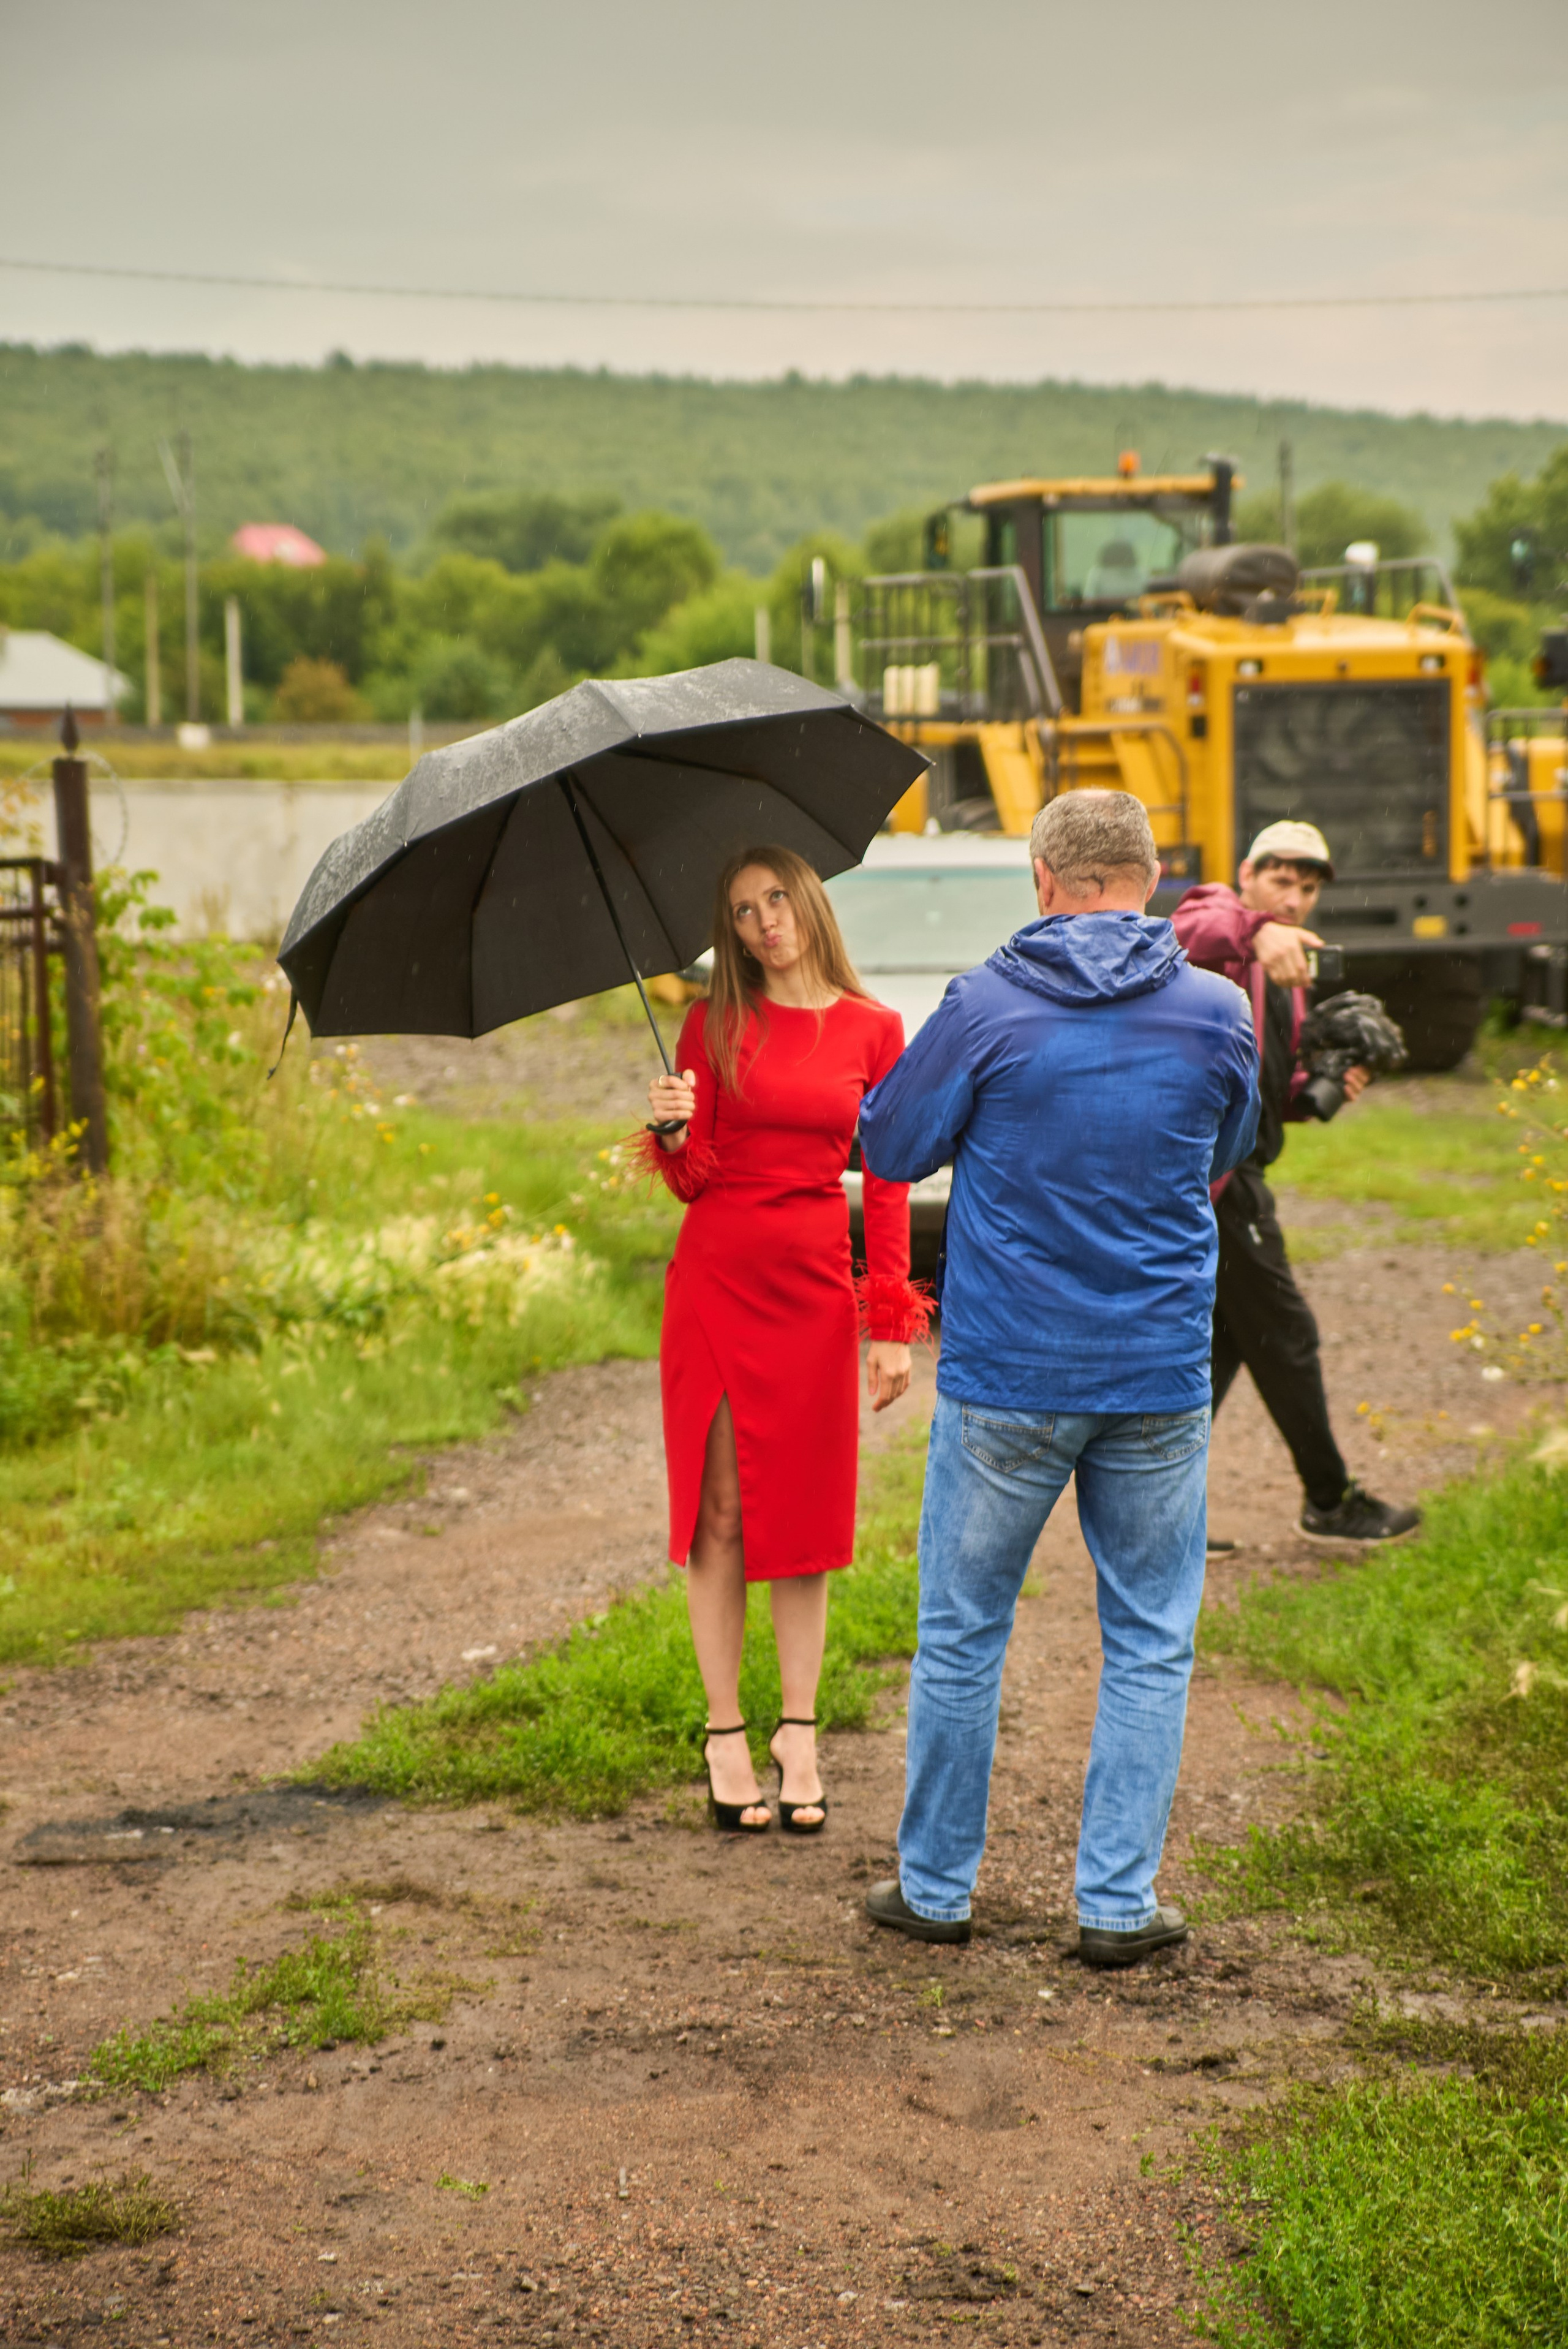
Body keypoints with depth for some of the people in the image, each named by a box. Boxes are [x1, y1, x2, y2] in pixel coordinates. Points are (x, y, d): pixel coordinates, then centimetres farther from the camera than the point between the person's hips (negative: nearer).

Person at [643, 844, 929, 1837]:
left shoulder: (873, 1028, 4)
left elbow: (888, 1181, 5)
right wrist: (672, 1132, -20)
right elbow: (692, 1181, 3)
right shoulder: (717, 1023, 3)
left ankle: (799, 1738, 13)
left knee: (807, 1512, 4)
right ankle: (726, 1737, 8)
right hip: (718, 1278, -1)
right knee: (720, 1510, 1)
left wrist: (894, 1322, 1)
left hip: (817, 1283, 1)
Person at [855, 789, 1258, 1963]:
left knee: (962, 1635, 11)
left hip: (1005, 1373, -1)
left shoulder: (986, 1007, -9)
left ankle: (935, 1886, 20)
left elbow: (892, 1149, 0)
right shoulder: (1217, 1012, -2)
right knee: (1150, 1645, 11)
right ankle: (1120, 1903, 12)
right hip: (1161, 1380, 1)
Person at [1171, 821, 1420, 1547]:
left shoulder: (1283, 970, 22)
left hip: (1228, 1167, 10)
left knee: (1219, 1338, 13)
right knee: (1283, 1336, -2)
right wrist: (1257, 934, -54)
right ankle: (1329, 1499, 9)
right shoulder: (1218, 918, -8)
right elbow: (1184, 938, -35)